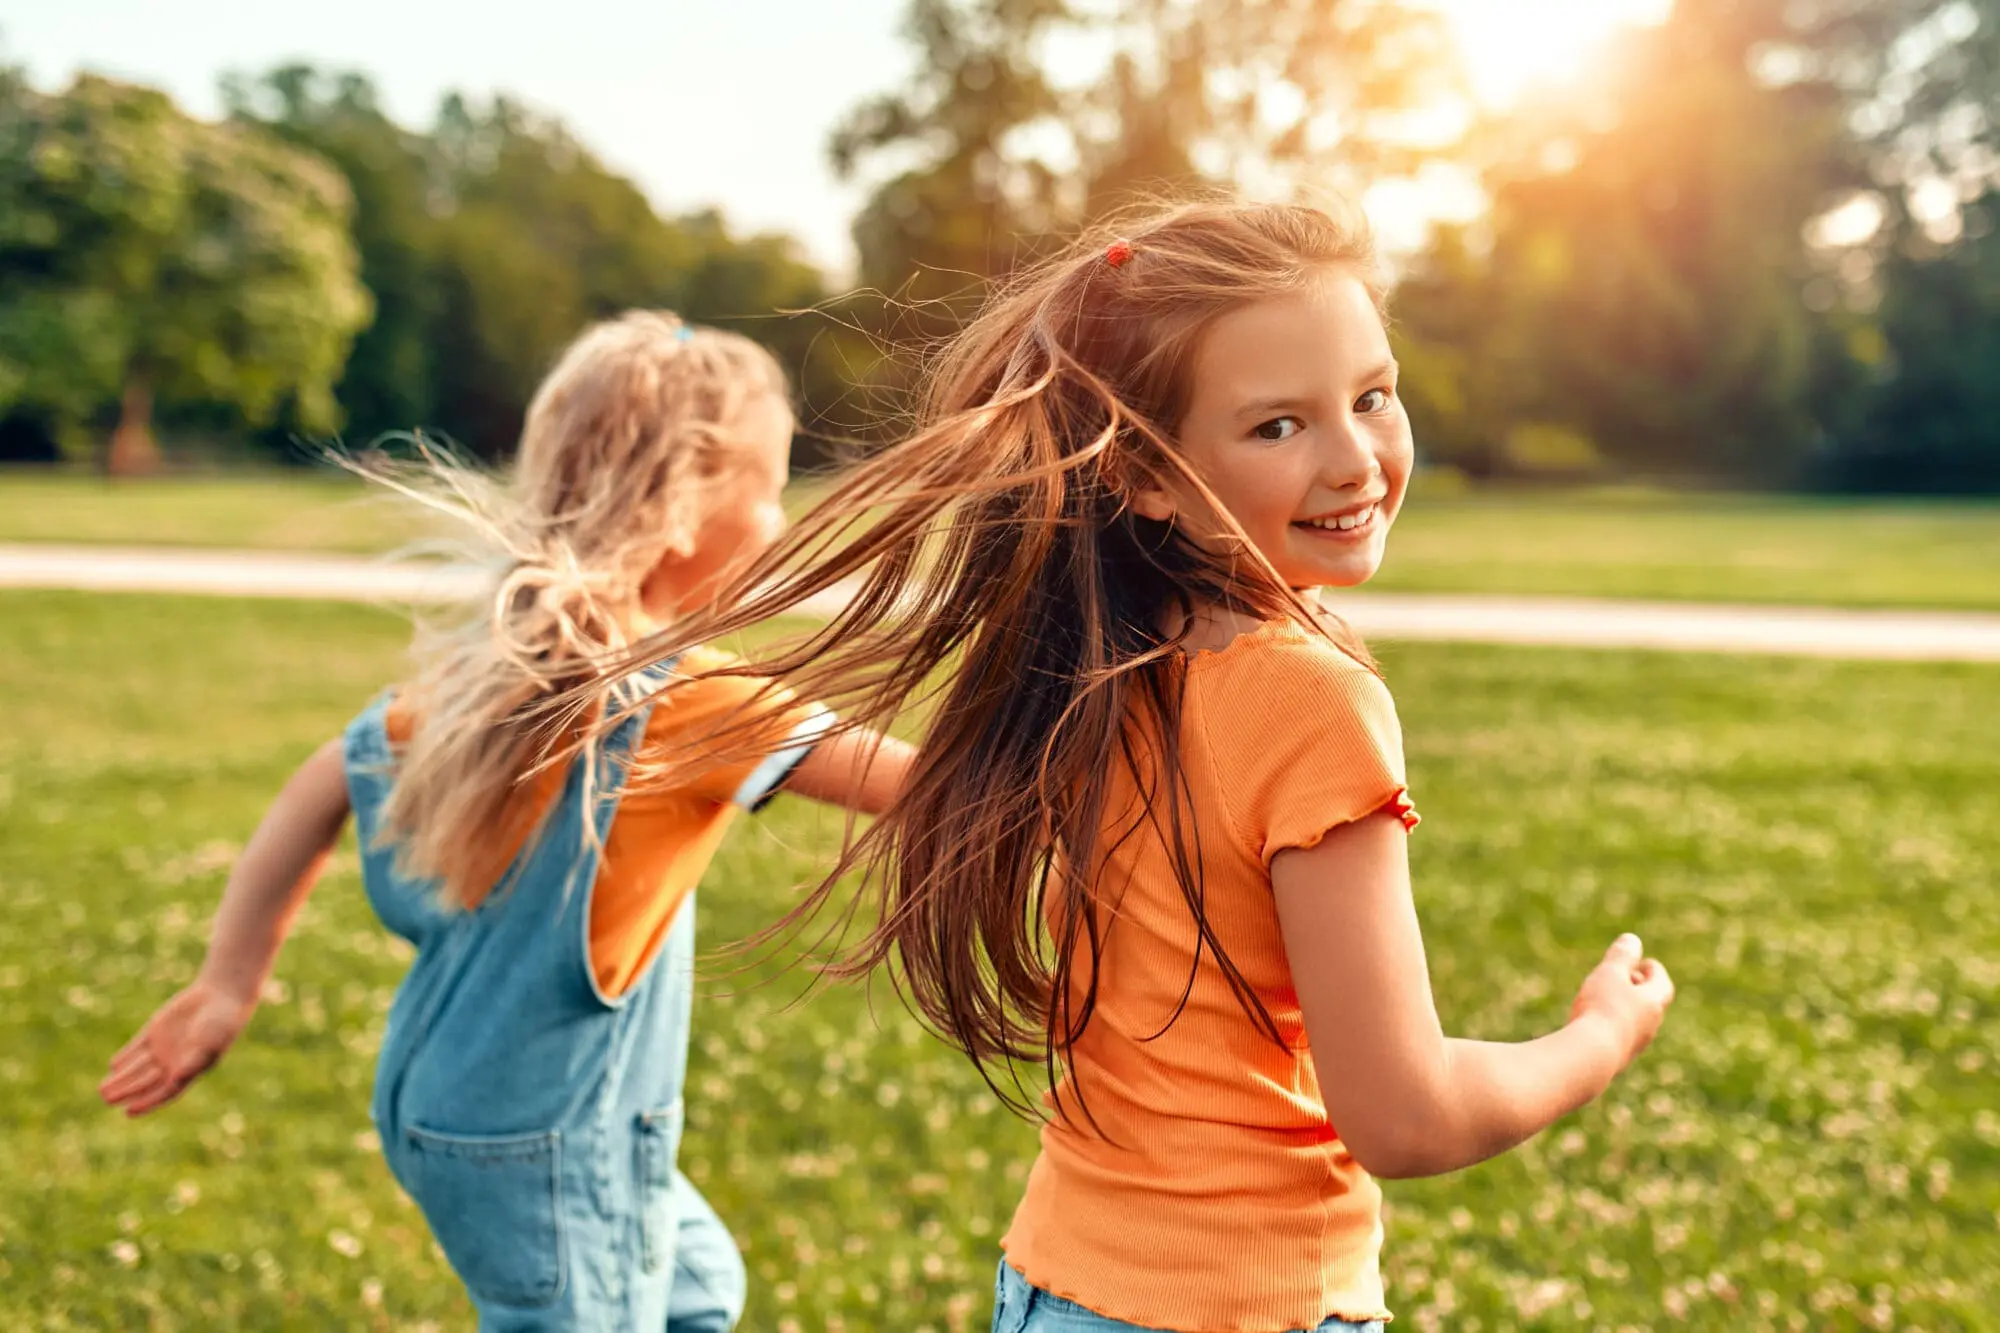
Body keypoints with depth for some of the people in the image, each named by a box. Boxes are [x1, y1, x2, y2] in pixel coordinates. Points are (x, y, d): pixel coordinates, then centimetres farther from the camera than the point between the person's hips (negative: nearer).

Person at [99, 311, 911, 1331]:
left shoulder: (491, 664, -1)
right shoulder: (678, 697, -23)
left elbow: (325, 784, 5)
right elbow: (896, 780, -28)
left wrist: (228, 984, 12)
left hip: (448, 1095, 9)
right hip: (548, 1143, -8)